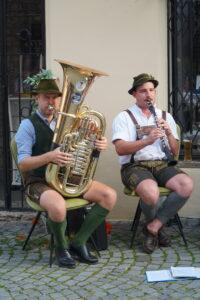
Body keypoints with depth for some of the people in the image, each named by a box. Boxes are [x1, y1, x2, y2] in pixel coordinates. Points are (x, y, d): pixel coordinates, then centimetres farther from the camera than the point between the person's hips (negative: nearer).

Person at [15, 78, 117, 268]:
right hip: (39, 182, -6)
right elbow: (22, 164, -15)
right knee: (58, 207, -38)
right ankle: (61, 247, -6)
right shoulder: (28, 125, -5)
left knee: (109, 196, -12)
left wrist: (99, 145, -11)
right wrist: (49, 156, -32)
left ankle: (78, 243, -3)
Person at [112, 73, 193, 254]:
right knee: (151, 192, -37)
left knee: (187, 185, -27)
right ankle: (158, 227, -1)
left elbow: (175, 153, 14)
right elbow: (120, 149, -12)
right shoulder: (124, 117, 4)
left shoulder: (166, 117, 17)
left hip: (161, 165, 4)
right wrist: (147, 140, -24)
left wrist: (169, 133, -5)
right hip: (135, 166, -4)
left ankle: (153, 227, -12)